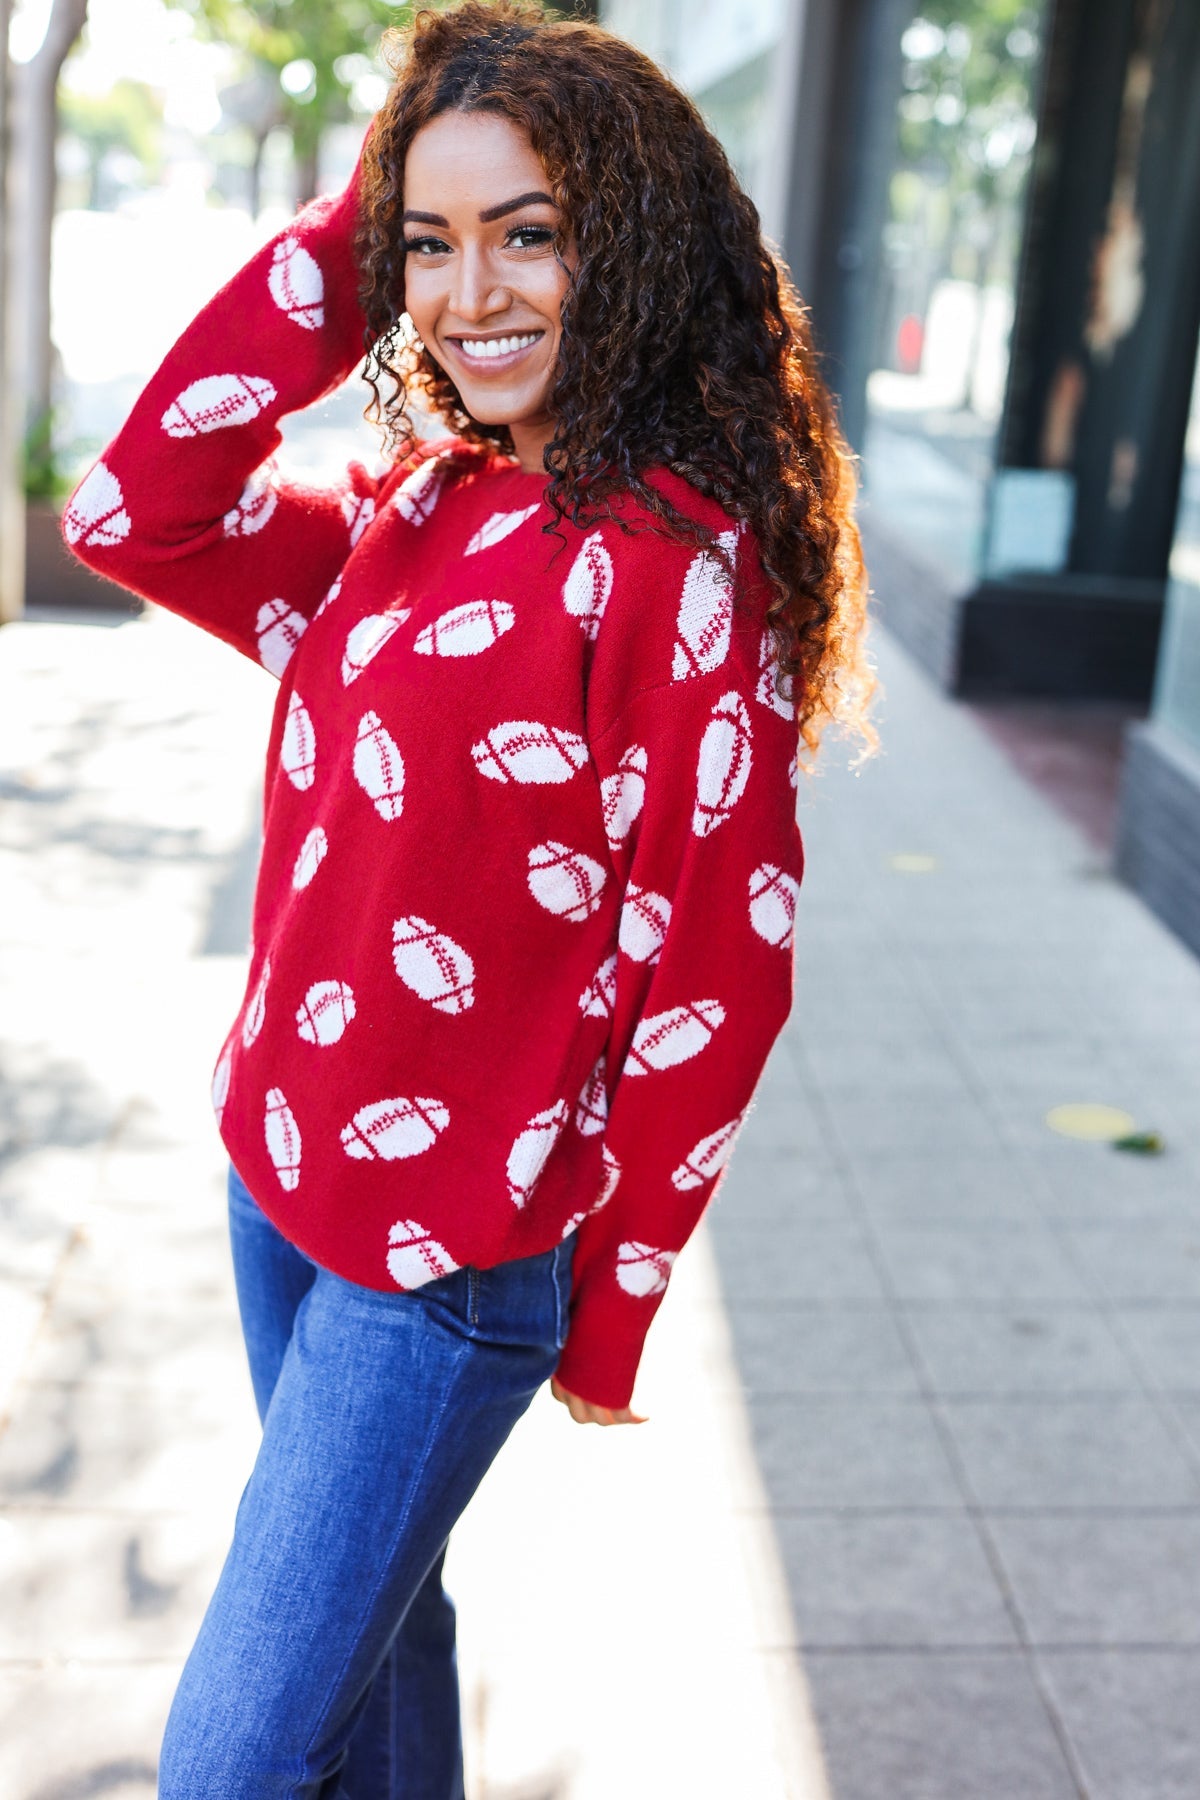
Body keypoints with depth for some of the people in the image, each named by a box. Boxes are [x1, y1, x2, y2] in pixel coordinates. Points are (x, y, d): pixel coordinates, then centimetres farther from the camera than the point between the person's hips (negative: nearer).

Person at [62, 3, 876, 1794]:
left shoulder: (675, 560, -18)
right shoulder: (409, 514, 4)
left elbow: (710, 970, -16)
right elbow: (133, 514, -4)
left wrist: (614, 1299, -8)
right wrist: (336, 245, -5)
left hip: (452, 1258, -7)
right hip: (279, 1175, 7)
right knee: (372, 1614, 24)